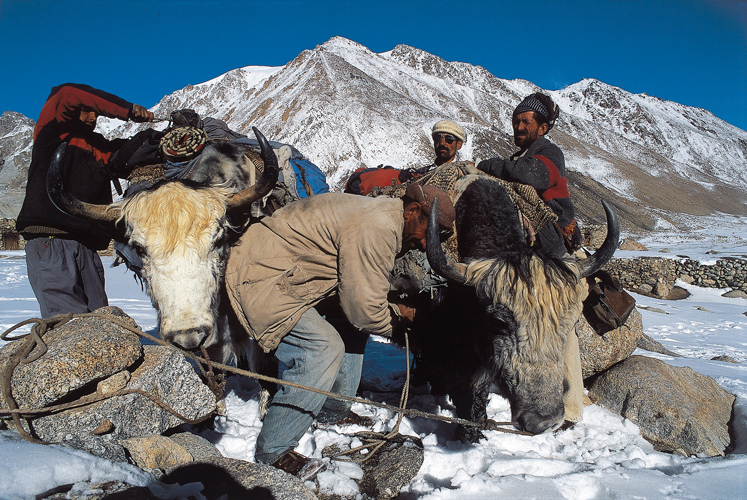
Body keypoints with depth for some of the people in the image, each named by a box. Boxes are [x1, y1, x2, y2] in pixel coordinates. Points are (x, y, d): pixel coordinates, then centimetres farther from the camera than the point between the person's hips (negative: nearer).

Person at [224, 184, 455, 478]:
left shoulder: (380, 214, 10)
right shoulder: (376, 230, -24)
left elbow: (362, 289, 17)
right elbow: (365, 309, -24)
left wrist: (395, 310, 5)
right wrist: (396, 319, -3)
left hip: (287, 273, 11)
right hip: (261, 279, -11)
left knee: (352, 328, 13)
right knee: (324, 349, -20)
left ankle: (335, 414, 27)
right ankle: (271, 452, -6)